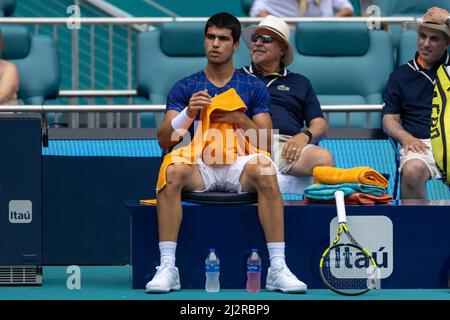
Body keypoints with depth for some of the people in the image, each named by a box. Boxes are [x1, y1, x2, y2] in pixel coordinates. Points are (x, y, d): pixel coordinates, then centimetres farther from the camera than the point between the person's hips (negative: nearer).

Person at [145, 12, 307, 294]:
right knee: (172, 171, -35)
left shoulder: (254, 88, 13)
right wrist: (188, 113, -14)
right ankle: (167, 267, -34)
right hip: (200, 165, 0)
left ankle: (278, 268, -34)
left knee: (265, 170, -35)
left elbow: (266, 144, 6)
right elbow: (164, 141, 4)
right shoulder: (185, 88, 13)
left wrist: (241, 120, -11)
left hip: (239, 165, 0)